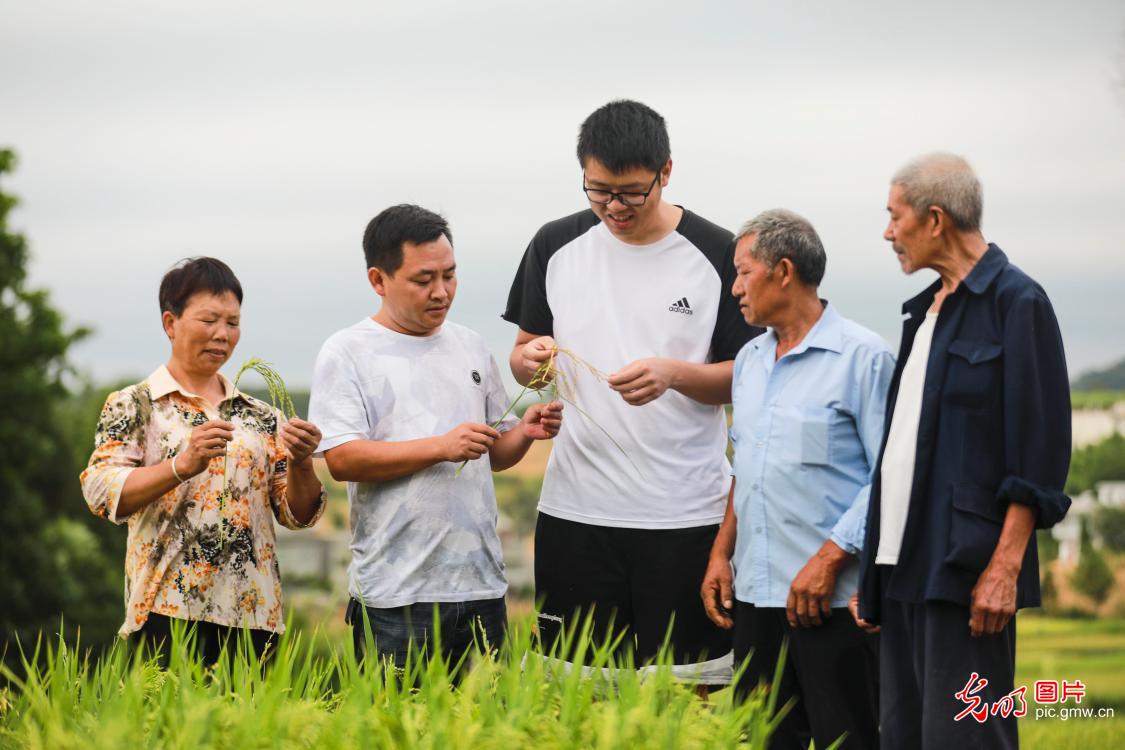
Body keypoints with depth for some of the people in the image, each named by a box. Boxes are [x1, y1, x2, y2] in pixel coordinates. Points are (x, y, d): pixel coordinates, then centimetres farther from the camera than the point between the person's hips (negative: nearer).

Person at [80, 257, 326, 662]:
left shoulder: (262, 417, 14)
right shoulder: (133, 405, 4)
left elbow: (297, 515, 11)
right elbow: (102, 493, -9)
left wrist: (300, 465, -10)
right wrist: (182, 465, -24)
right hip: (169, 612, -4)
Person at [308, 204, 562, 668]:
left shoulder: (471, 347, 16)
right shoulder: (347, 352, -1)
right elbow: (342, 459, -13)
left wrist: (524, 433, -1)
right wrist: (440, 447, -18)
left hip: (481, 585, 5)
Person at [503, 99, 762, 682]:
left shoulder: (716, 255, -2)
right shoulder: (556, 247, 7)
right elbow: (522, 356, 16)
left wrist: (673, 374, -17)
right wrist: (530, 360, -8)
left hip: (686, 514, -2)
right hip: (576, 510, 2)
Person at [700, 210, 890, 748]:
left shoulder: (862, 356, -7)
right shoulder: (750, 360, 16)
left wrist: (829, 560, -17)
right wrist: (720, 553, 13)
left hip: (833, 598, -7)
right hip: (755, 593, 7)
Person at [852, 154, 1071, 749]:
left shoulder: (1016, 302, -7)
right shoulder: (926, 309, 17)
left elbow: (1039, 450, -13)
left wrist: (1005, 567, -18)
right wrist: (872, 571, 18)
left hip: (967, 571, -8)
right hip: (905, 566, 8)